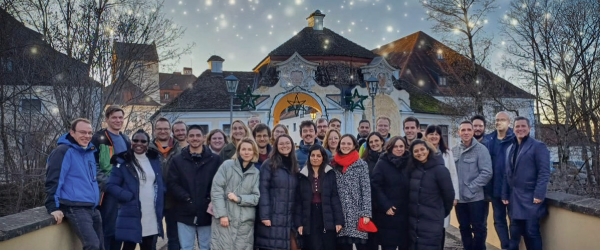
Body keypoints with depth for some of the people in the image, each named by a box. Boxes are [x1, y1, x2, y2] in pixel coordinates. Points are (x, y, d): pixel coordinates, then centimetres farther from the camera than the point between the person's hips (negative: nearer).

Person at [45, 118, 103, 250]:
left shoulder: (90, 152, 15)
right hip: (75, 208, -8)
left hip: (92, 208, 8)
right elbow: (53, 181, -14)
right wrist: (54, 207, -18)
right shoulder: (63, 151, -9)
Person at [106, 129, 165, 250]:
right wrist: (129, 197, -17)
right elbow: (111, 186, -6)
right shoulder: (123, 162, -3)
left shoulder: (155, 160, 10)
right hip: (132, 215, -4)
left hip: (152, 217, 4)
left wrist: (160, 202, 4)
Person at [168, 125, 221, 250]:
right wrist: (186, 198, -12)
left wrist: (212, 201, -14)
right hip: (185, 213, 1)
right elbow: (172, 184, -1)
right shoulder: (177, 160, 7)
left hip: (206, 213, 0)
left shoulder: (215, 159, 4)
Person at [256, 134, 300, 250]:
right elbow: (263, 190, -9)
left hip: (291, 218, 5)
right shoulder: (269, 164, -3)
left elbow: (297, 193, 15)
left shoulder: (295, 166, 15)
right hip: (273, 217, -5)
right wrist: (264, 216, -16)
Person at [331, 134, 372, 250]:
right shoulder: (334, 165, 10)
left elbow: (366, 190, -4)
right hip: (340, 214, 3)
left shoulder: (361, 165, 1)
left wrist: (366, 213, -11)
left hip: (358, 213, -3)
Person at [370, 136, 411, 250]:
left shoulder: (409, 164, 9)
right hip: (388, 214, -3)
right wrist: (385, 206, -14)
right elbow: (375, 186, -8)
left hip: (405, 214, 3)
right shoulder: (382, 164, -1)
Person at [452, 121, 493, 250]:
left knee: (478, 228, 6)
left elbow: (486, 173, -13)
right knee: (464, 228, 14)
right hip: (459, 198, 4)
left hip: (476, 197, -4)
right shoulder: (454, 151, 4)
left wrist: (470, 189, -16)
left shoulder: (481, 149, -7)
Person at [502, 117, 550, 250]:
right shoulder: (511, 148, 15)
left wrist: (539, 195, -17)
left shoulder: (538, 146, -4)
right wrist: (505, 194, 9)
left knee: (532, 232, -1)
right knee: (515, 233, 13)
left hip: (531, 198, -6)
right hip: (515, 199, 6)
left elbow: (544, 172, -11)